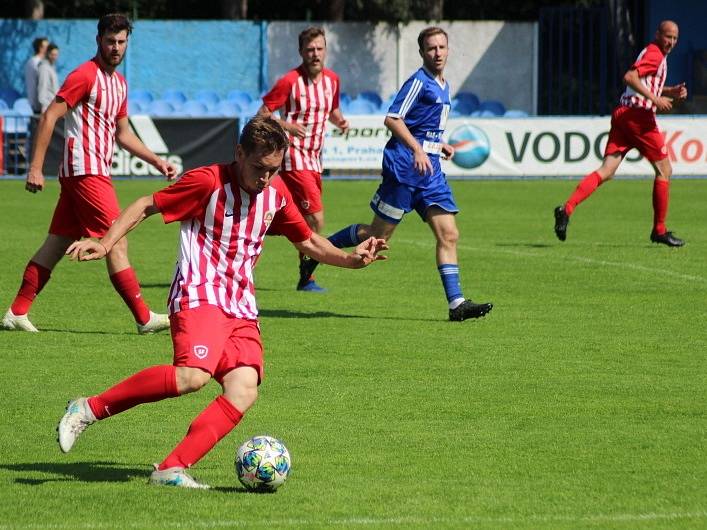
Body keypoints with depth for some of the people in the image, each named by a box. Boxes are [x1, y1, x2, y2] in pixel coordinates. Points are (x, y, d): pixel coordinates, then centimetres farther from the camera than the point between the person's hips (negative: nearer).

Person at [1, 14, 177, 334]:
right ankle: (144, 318, -7)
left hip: (96, 171, 9)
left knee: (57, 244, 9)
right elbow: (49, 117, -12)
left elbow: (123, 134, 27)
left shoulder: (119, 82, 18)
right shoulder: (85, 75, -10)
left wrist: (157, 162, 19)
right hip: (87, 171, -9)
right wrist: (36, 168, -17)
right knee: (116, 243, -9)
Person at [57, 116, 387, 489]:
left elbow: (307, 241, 26)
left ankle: (171, 469, -19)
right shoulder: (208, 182, -7)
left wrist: (350, 259, 11)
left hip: (242, 308, 7)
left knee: (244, 392, -16)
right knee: (193, 375, -31)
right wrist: (105, 244, -11)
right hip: (200, 296, -7)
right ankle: (89, 409, -18)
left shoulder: (276, 193, 12)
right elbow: (147, 206, -1)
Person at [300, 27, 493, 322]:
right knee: (379, 235, -3)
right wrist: (417, 149, -26)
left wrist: (439, 146, 16)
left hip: (429, 167, 8)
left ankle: (456, 303, -6)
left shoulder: (443, 86, 19)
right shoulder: (419, 82, -9)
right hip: (404, 165, -8)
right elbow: (392, 119, -17)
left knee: (448, 235, -3)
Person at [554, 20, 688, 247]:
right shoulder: (654, 54, -8)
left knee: (607, 171, -1)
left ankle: (567, 208, -18)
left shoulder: (655, 55, 24)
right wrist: (655, 99, -22)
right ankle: (659, 230, 7)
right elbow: (630, 77, -21)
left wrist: (671, 92, 20)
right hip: (639, 115, -9)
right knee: (664, 170, 4)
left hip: (622, 115, 9)